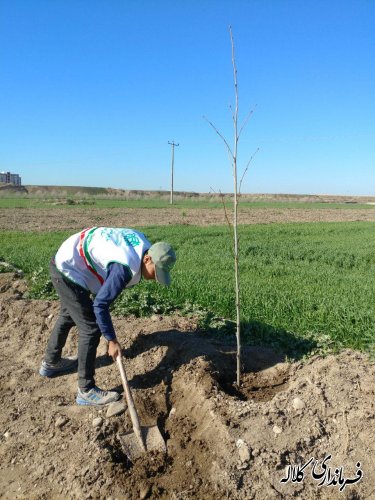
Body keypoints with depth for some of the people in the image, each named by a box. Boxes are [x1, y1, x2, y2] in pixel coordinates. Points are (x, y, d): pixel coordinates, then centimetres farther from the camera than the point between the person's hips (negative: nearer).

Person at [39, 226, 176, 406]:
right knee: (91, 329, -8)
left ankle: (50, 363, 49)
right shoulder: (126, 268, -32)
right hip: (68, 271, -10)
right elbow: (100, 304, -27)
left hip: (65, 262, 11)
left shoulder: (143, 243, -6)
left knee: (68, 315, 27)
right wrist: (112, 340, -17)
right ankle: (86, 391, 5)